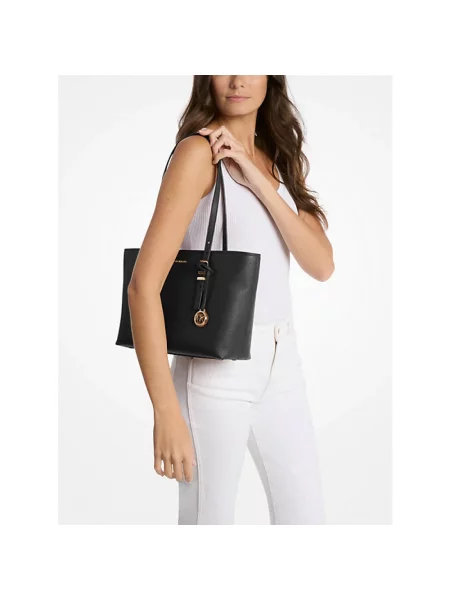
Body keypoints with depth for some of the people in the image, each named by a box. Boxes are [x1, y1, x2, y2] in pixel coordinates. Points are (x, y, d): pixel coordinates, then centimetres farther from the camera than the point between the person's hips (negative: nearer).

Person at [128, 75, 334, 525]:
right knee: (210, 517, 7)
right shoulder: (199, 152, -12)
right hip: (217, 369, -6)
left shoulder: (276, 159, 10)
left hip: (281, 363, 7)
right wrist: (166, 412, -22)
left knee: (307, 517, 13)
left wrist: (259, 181, -13)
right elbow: (143, 285, -19)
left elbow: (322, 265, -2)